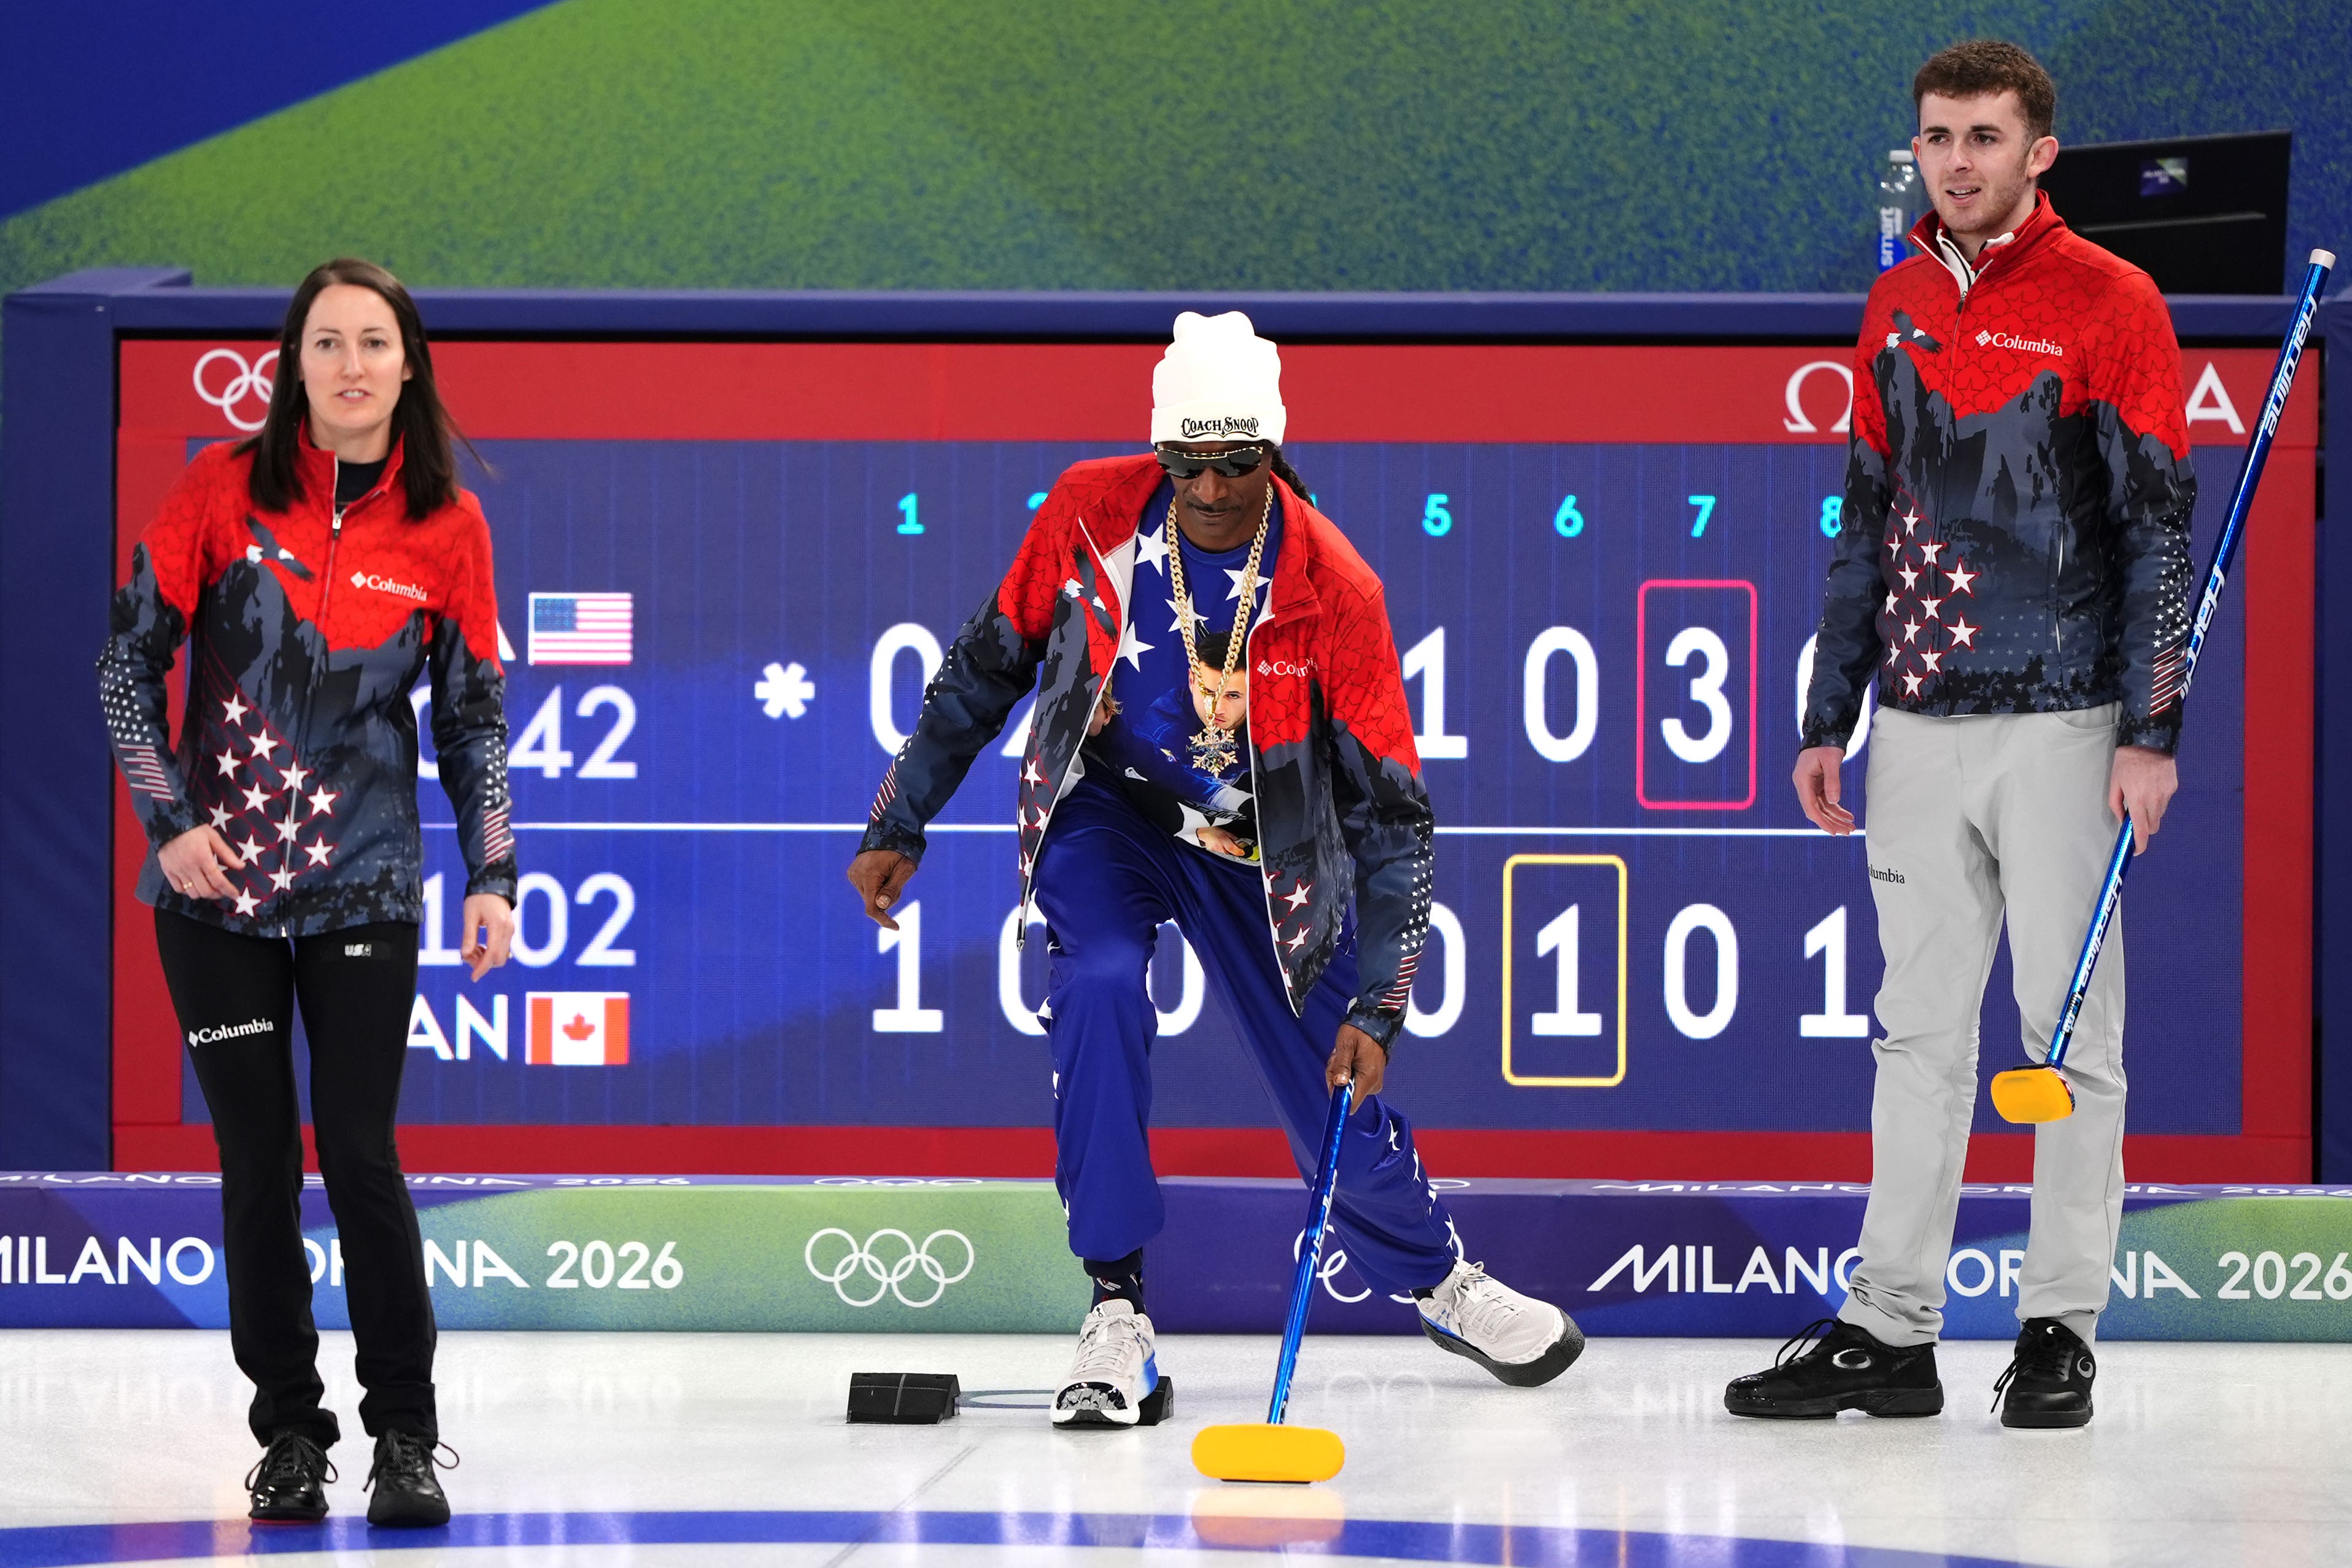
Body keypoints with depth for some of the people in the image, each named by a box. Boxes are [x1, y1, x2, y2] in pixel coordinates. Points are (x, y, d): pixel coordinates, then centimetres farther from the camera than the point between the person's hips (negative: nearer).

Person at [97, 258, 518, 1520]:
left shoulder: (447, 527, 0)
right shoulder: (222, 492, -3)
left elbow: (474, 715, 7)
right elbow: (128, 661, 2)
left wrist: (493, 873, 0)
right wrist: (170, 820, -7)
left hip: (365, 892, 0)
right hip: (217, 884, 0)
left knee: (360, 1157, -6)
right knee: (258, 1165, 4)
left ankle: (406, 1439, 4)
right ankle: (289, 1434, 15)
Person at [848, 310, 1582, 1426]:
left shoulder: (1333, 588, -25)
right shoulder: (1093, 512, -20)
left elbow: (1390, 807, -21)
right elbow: (988, 664, -3)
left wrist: (1376, 1004, -26)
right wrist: (900, 822, -2)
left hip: (1259, 843, 0)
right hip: (1106, 808, 0)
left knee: (1336, 1095, 4)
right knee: (1100, 988, -29)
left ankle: (1434, 1277, 36)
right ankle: (1117, 1313, -19)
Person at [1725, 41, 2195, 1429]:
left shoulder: (2109, 305, -6)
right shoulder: (1900, 310, 12)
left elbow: (2161, 527, -7)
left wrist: (2152, 729, -13)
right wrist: (1826, 720, 15)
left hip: (2058, 729, -5)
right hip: (1919, 728, 5)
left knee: (2069, 1029, 1)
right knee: (1920, 1029, 7)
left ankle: (2063, 1330, 8)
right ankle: (1892, 1331, 9)